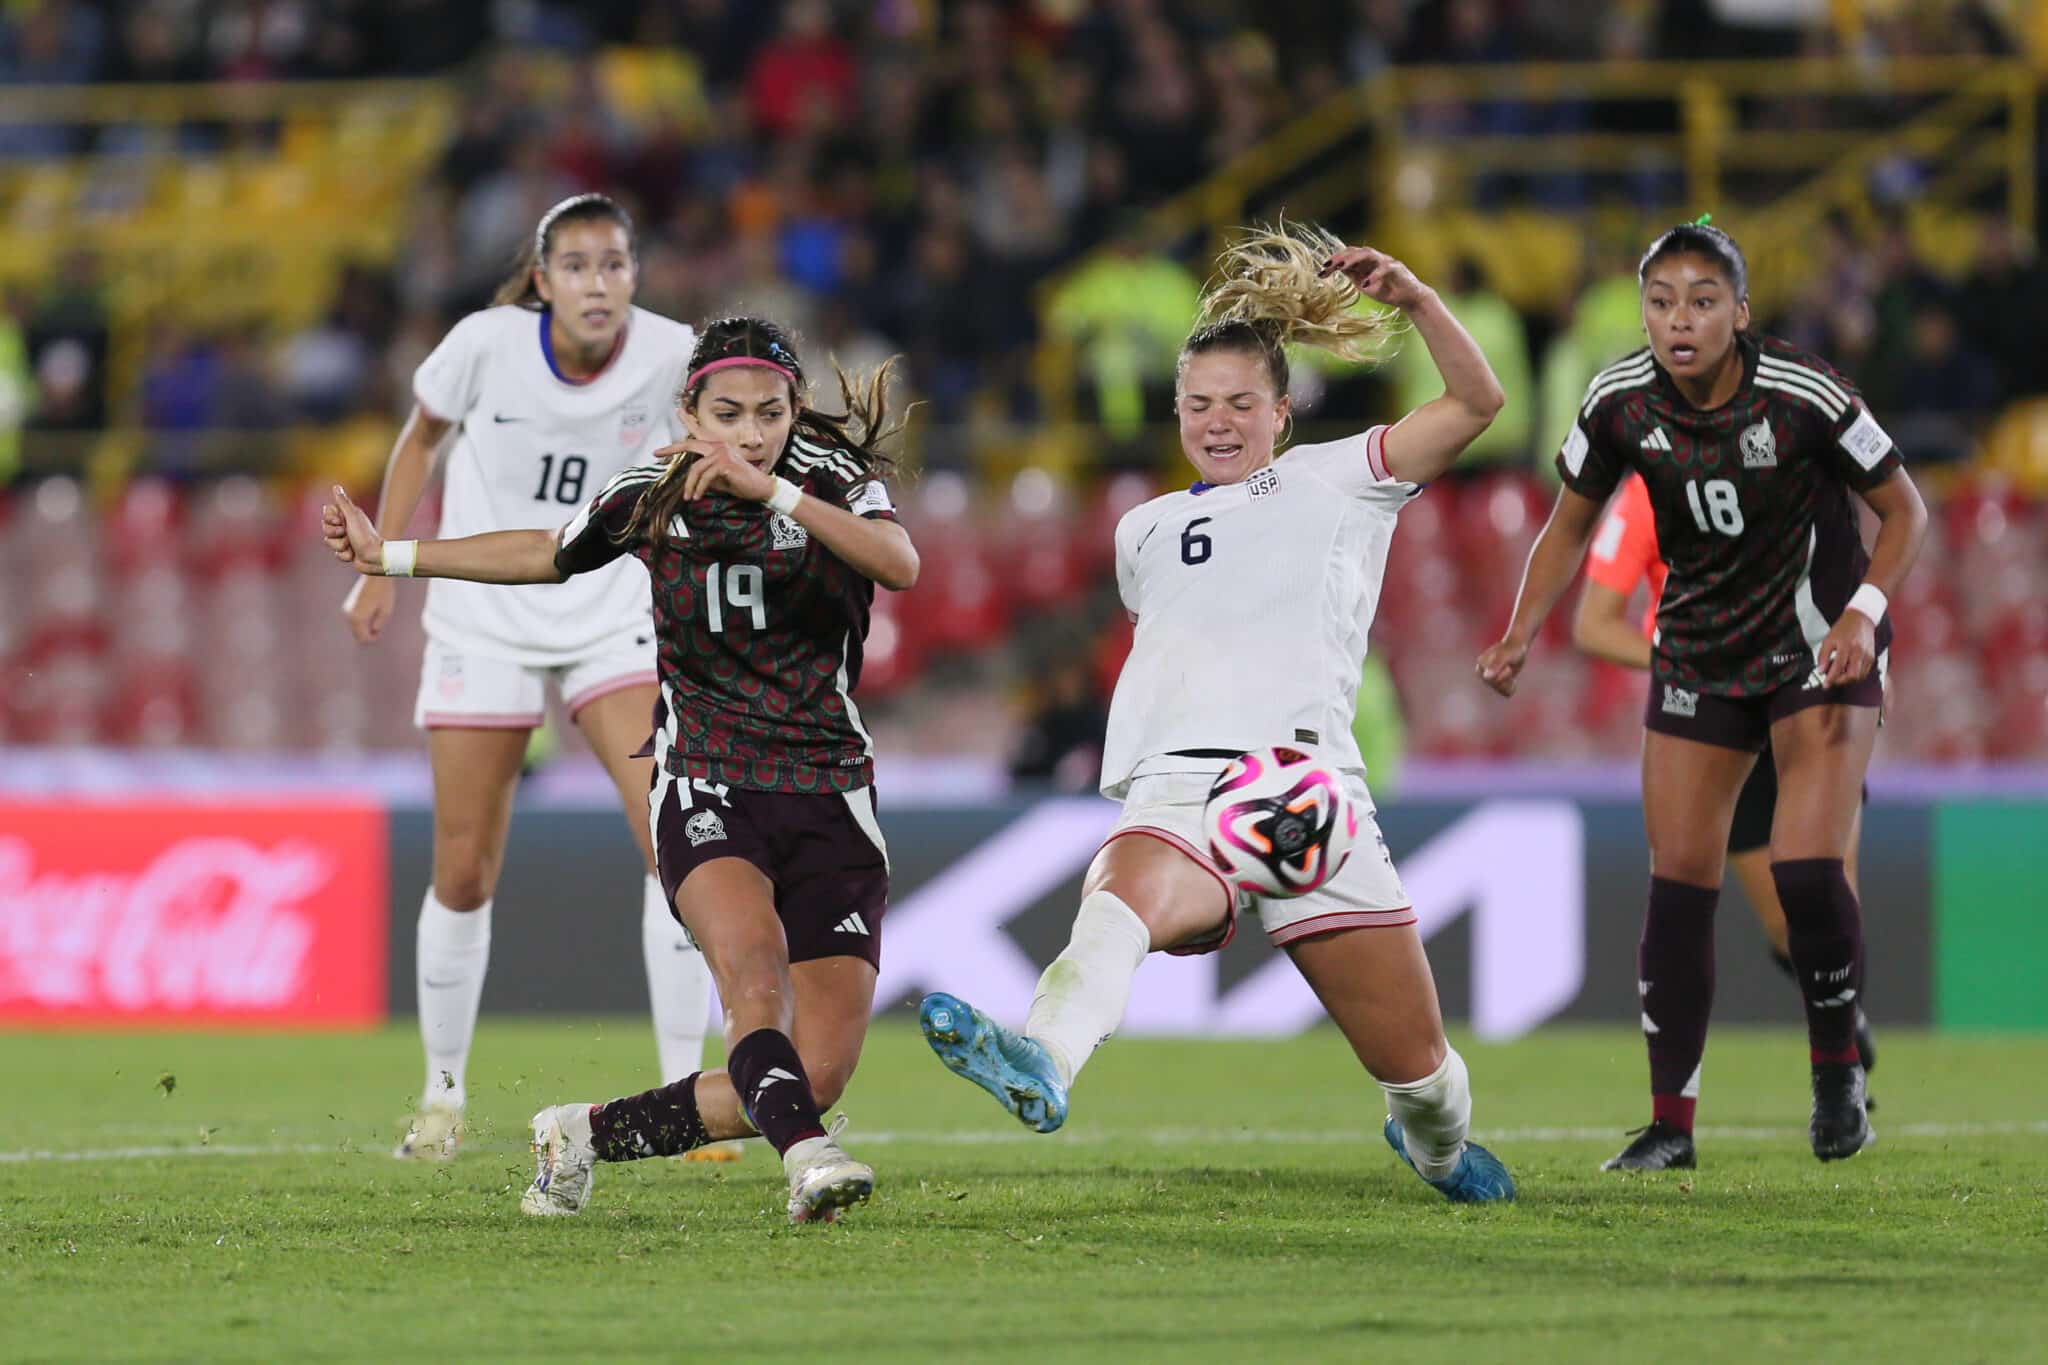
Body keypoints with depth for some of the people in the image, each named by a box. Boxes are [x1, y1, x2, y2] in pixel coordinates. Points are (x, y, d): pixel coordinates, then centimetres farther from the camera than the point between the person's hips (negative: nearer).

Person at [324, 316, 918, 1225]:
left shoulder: (836, 482, -3)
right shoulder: (650, 500, 3)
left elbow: (900, 565, -25)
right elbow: (548, 555, 23)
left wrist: (772, 491, -33)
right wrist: (390, 556, 24)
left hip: (830, 801, 0)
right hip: (706, 791, 0)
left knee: (818, 1076, -5)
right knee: (754, 958, -34)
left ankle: (583, 1136, 13)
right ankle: (809, 1159, -48)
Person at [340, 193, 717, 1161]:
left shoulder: (669, 356, -13)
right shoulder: (487, 344, -14)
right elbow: (422, 439, 5)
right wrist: (381, 566, 3)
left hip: (613, 619, 1)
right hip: (485, 623, -1)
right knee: (463, 874, 0)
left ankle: (683, 1089, -9)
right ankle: (443, 1093, 21)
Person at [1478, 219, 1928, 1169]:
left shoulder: (1804, 396, -22)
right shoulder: (1621, 403, -11)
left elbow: (1904, 511, -9)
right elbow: (1570, 526, 5)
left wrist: (1862, 612, -24)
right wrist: (1522, 633, -8)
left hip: (1820, 651, -4)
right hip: (1698, 655, 4)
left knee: (1806, 869, -17)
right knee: (1679, 878, -3)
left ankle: (1837, 1071, 6)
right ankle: (1671, 1120, 5)